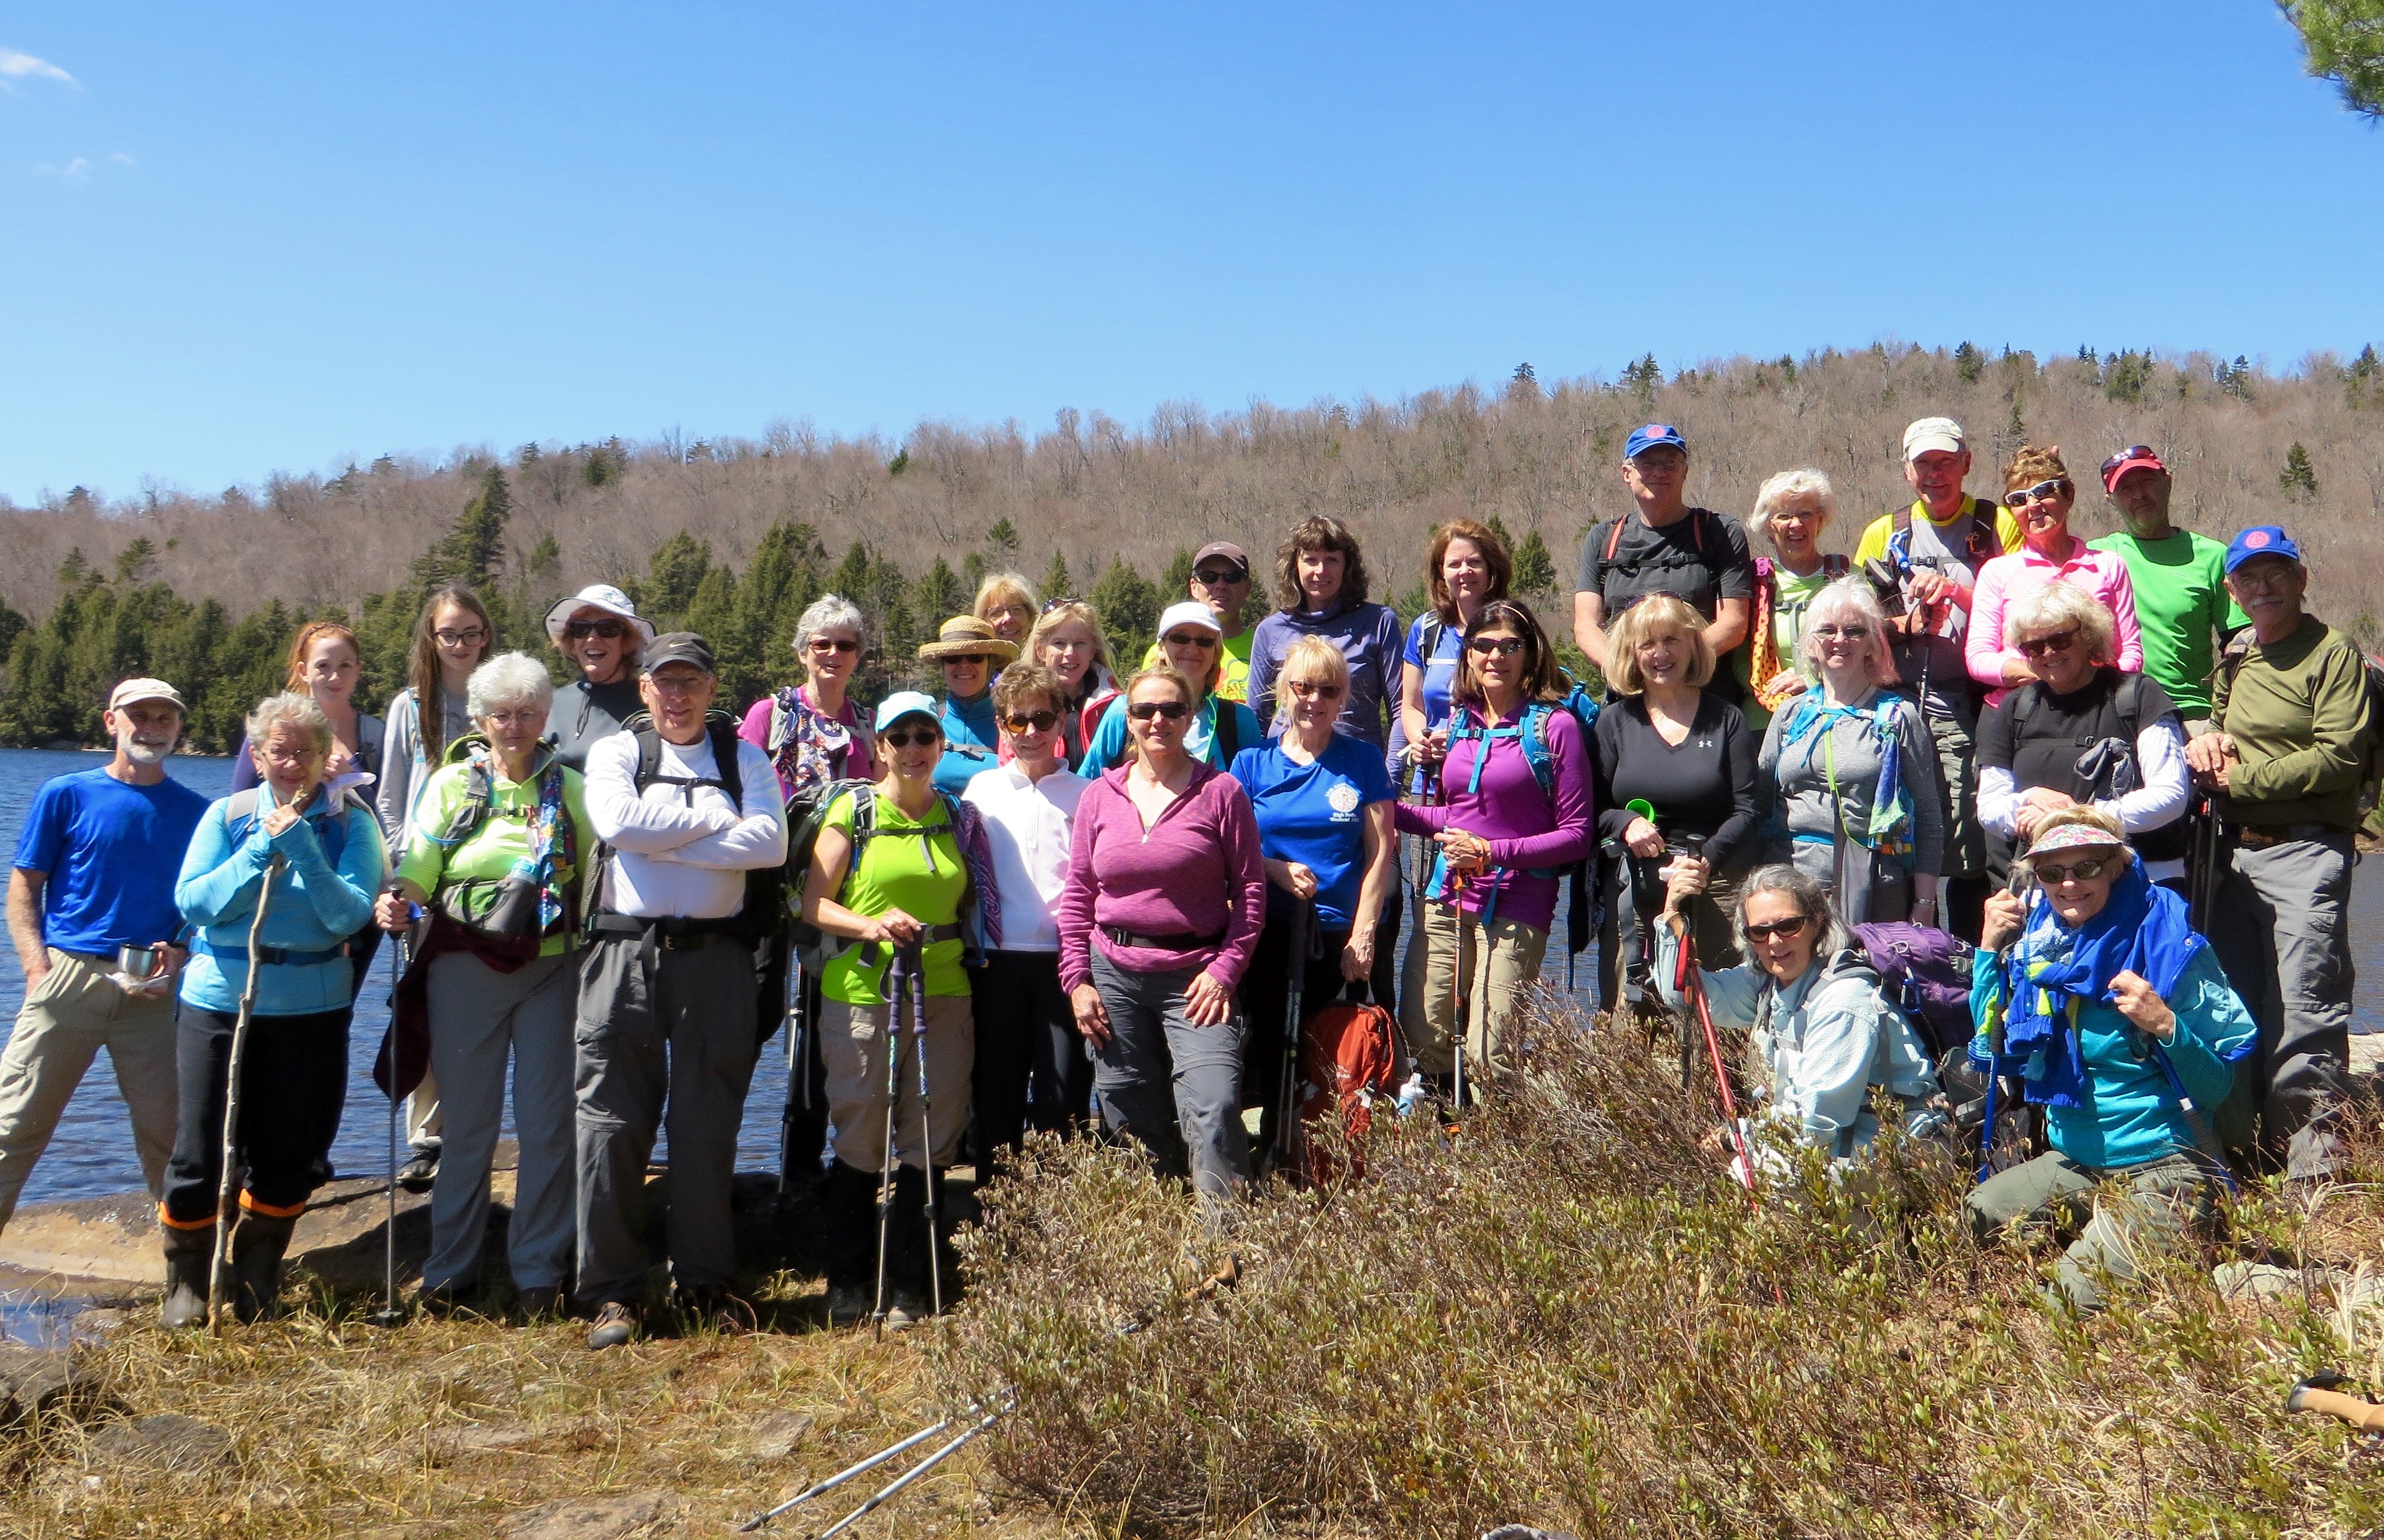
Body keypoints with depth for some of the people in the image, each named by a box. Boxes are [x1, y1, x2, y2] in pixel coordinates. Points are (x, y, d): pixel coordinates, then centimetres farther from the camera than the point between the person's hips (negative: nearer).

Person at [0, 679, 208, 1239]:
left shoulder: (194, 811, 9)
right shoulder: (66, 794, 4)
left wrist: (178, 953, -5)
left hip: (154, 988, 1)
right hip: (69, 978, -1)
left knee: (166, 1128, 4)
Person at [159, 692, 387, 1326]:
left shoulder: (352, 823, -1)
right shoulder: (228, 815, 1)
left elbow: (349, 916, -12)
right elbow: (192, 901, -8)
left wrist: (302, 846, -20)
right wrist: (263, 848, -16)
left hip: (311, 1007, 0)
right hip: (218, 1000, 0)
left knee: (289, 1153, 8)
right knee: (201, 1150, 2)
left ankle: (256, 1280, 28)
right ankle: (186, 1282, 21)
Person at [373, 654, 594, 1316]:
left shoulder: (570, 788, 6)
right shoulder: (451, 783, 5)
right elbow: (418, 866, -3)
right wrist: (397, 900, -24)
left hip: (550, 969, 0)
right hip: (464, 968, 0)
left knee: (547, 1123, 2)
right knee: (467, 1121, 8)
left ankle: (539, 1271, 14)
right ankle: (451, 1267, 21)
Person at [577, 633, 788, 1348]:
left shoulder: (744, 758, 11)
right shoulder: (614, 753, 9)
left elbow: (771, 841, -7)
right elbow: (619, 822, -12)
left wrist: (664, 840, -9)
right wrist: (716, 820, -5)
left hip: (716, 957, 1)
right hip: (626, 951, -1)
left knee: (708, 1125, 5)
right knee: (612, 1122, -2)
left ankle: (705, 1281, 17)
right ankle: (612, 1291, 7)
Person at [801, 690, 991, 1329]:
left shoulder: (961, 817, 11)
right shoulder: (853, 811, 2)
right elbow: (814, 903, -1)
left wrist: (963, 948, 3)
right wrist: (871, 927, -17)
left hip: (943, 996, 3)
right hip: (859, 994, -3)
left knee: (929, 1143, 3)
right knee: (859, 1141, 2)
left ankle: (912, 1288, 14)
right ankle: (847, 1282, 18)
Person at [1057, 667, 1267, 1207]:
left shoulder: (1221, 792, -1)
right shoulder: (1099, 796, 8)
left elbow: (1250, 887, -1)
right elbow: (1077, 893, 12)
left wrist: (1225, 971, -9)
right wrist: (1076, 979, 4)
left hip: (1195, 975, -3)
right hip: (1114, 974, 3)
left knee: (1214, 1110, -16)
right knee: (1134, 1123, 9)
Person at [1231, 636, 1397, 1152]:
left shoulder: (1363, 764, 6)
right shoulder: (1252, 763, 8)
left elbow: (1381, 853, 3)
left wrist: (1362, 935, -5)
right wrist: (1276, 870, -14)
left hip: (1333, 936, 0)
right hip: (1264, 930, 0)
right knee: (1266, 1050, -4)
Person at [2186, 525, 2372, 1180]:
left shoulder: (2334, 653, -5)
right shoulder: (2234, 657, 17)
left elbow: (2337, 756, -14)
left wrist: (2240, 780, -12)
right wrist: (2206, 740, 6)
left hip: (2305, 850, -8)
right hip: (2236, 849, 8)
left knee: (2303, 1000, -13)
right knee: (2241, 996, 13)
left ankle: (2311, 1147, -8)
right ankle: (2257, 1132, 25)